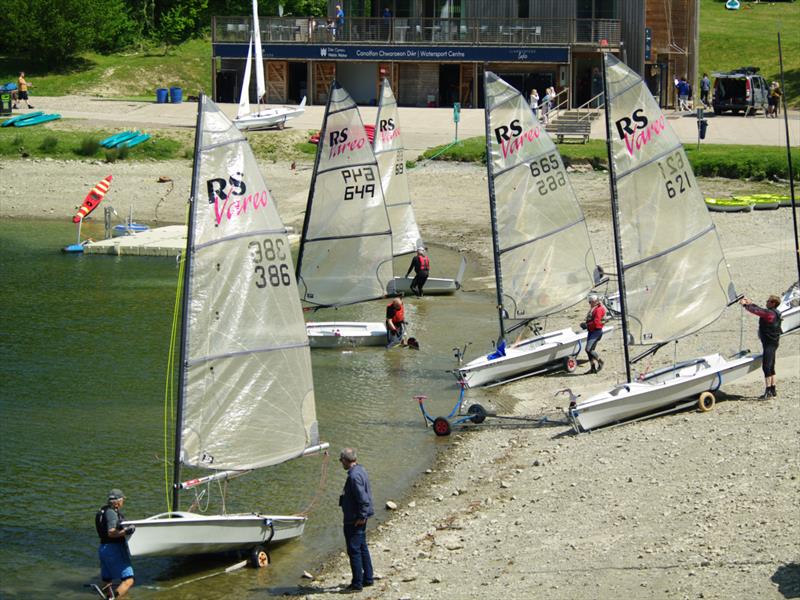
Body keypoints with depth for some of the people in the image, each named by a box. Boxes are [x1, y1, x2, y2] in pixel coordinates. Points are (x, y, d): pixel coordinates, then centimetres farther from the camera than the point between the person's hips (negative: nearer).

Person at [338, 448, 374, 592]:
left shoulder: (354, 476, -23)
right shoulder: (361, 470, 9)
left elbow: (363, 498, -26)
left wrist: (361, 516, -19)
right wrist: (362, 515, 18)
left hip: (354, 519, -10)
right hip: (359, 517, 11)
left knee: (354, 550, -5)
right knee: (362, 548, 18)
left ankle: (357, 583, -1)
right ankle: (368, 579, 26)